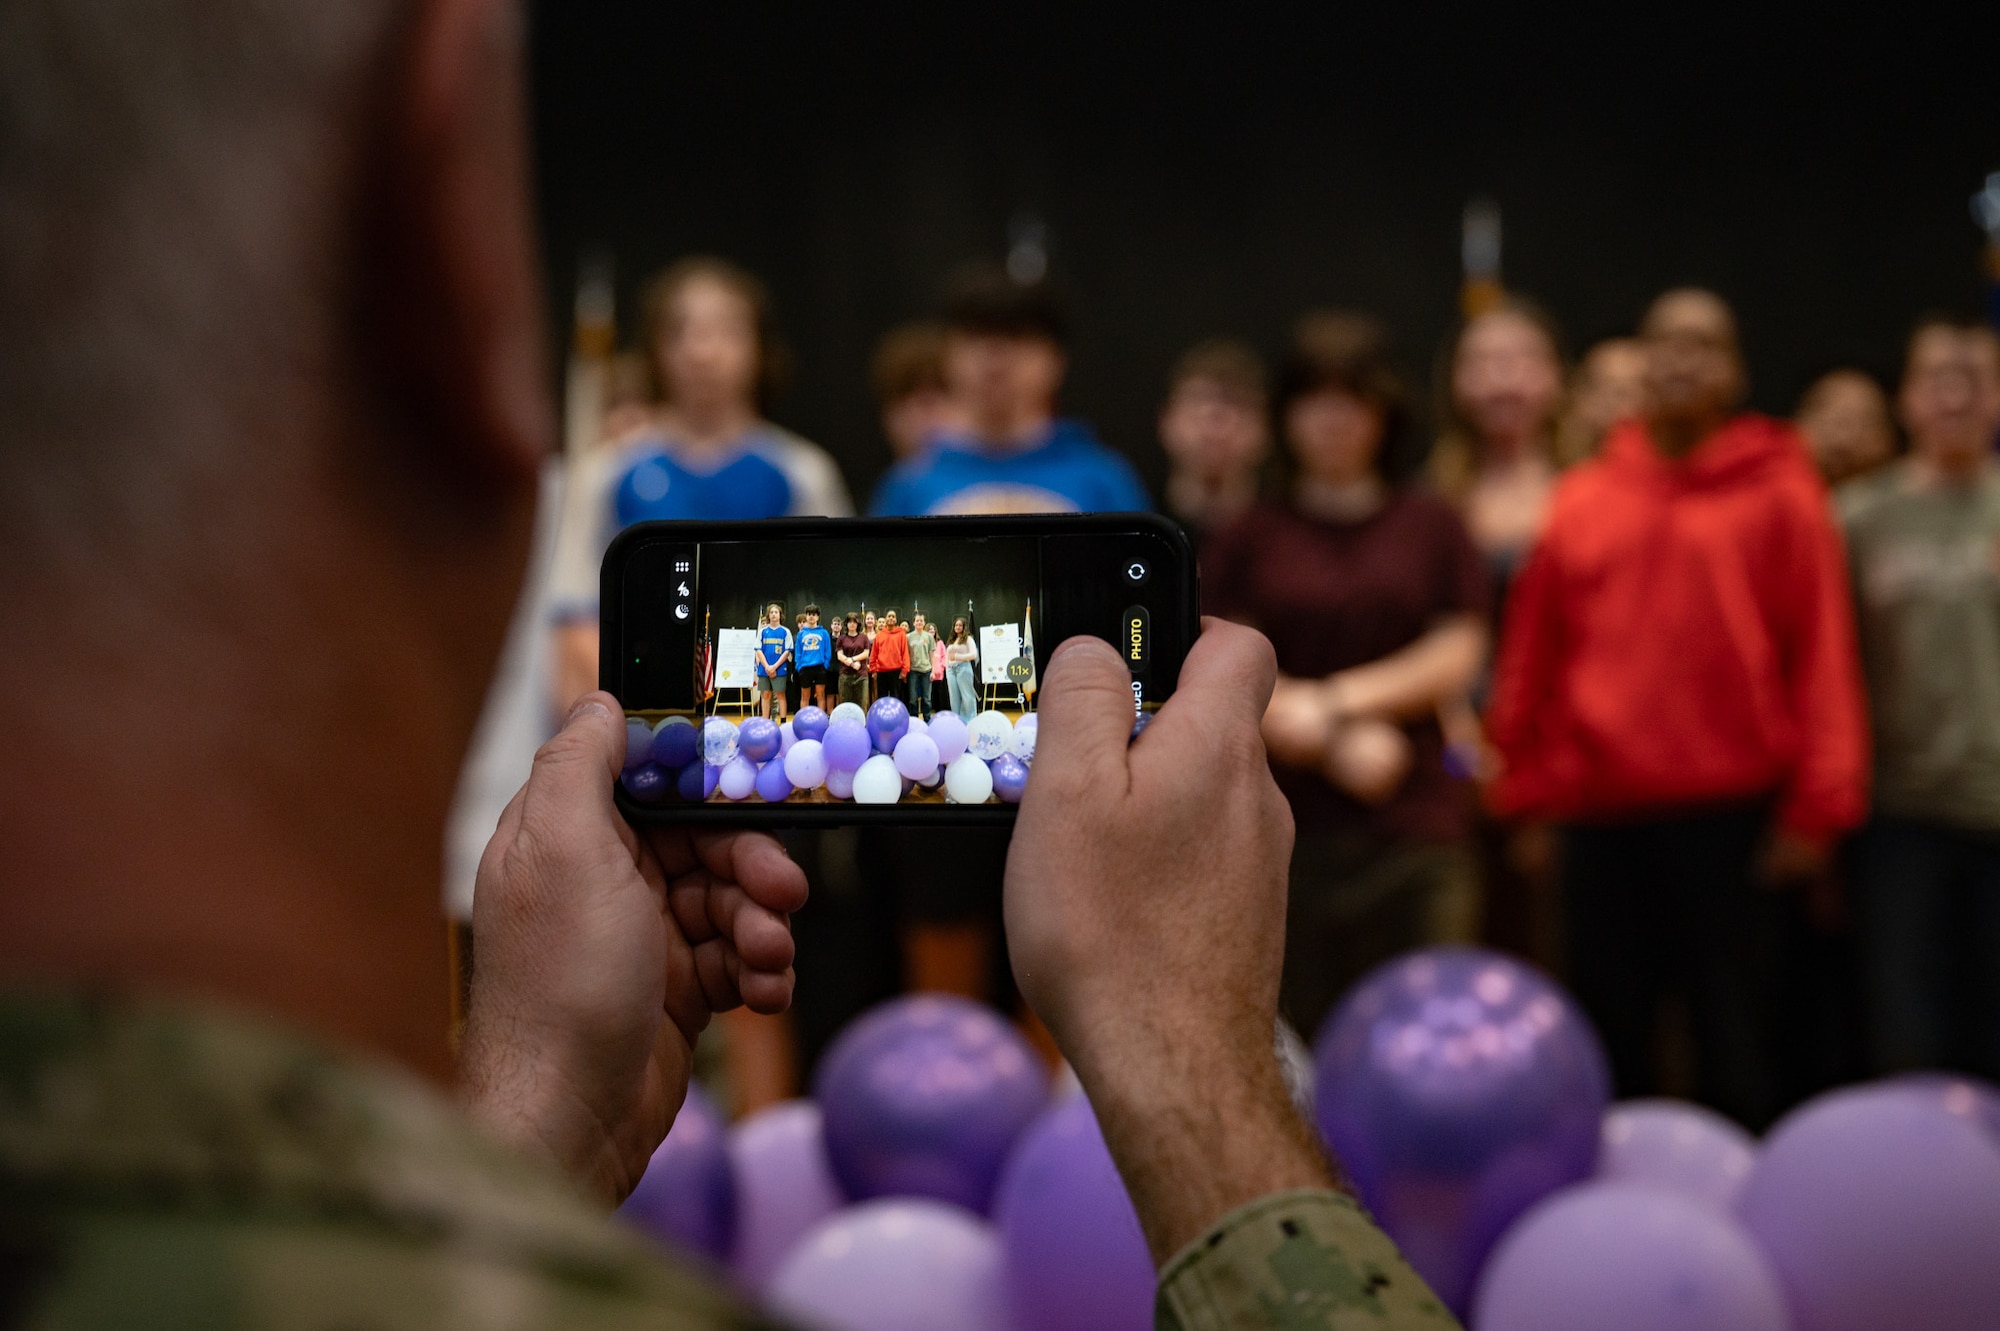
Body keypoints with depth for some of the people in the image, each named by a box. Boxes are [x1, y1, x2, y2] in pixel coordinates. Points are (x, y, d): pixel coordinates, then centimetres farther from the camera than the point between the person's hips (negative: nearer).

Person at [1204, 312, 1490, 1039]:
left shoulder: (1432, 527, 11)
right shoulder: (1249, 538, 9)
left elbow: (1456, 658, 3)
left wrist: (1338, 699, -8)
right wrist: (1337, 743, -11)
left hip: (1415, 825, 0)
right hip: (1287, 828, 0)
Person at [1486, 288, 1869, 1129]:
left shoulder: (1779, 493, 1)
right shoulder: (1582, 501, 9)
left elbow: (1822, 652, -2)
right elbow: (1531, 657, 11)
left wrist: (1815, 807, -7)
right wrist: (1525, 798, 8)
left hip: (1731, 815, -3)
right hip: (1601, 818, 3)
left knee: (1734, 1054, 3)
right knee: (1610, 1043, 9)